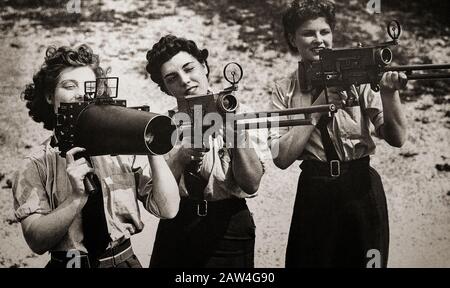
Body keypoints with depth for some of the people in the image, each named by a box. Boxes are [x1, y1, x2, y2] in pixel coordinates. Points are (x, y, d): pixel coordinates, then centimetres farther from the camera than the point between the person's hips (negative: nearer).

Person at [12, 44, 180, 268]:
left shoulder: (123, 150, 3)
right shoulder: (36, 165, 1)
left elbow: (168, 210, -4)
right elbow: (37, 241, -8)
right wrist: (77, 197, -22)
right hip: (69, 262, -1)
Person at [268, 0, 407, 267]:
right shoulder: (285, 90, 1)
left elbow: (397, 138, -7)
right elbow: (282, 157, -10)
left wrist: (389, 93, -23)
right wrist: (318, 107, -15)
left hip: (361, 187, 0)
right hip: (315, 192, 1)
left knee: (364, 260, 11)